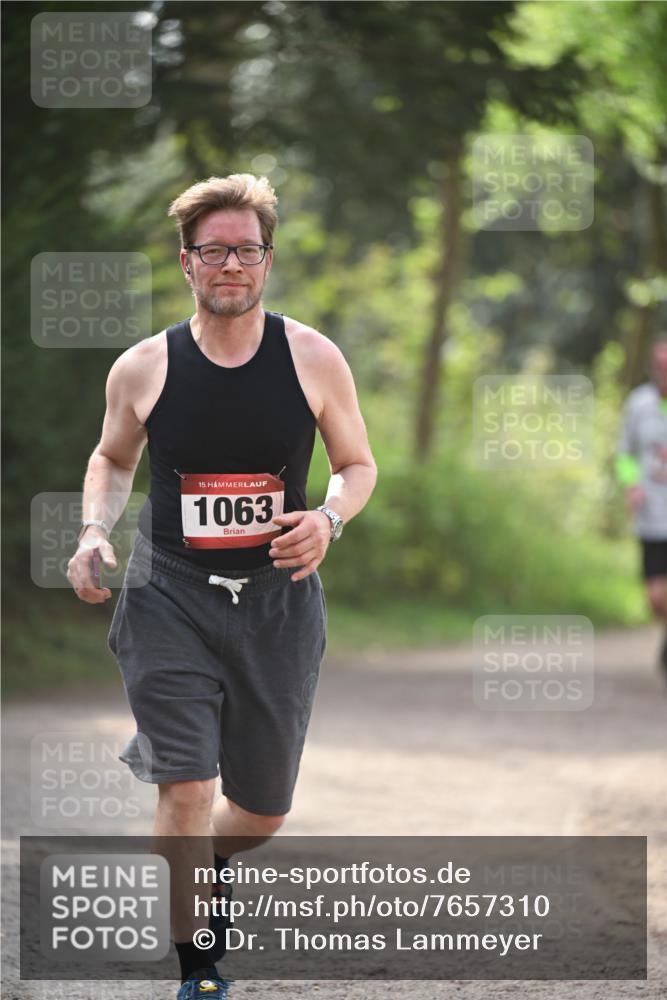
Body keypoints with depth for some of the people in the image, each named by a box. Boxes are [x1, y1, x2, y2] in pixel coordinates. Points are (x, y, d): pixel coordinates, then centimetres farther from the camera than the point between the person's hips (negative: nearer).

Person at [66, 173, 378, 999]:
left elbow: (358, 465, 8)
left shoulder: (312, 359, -2)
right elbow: (112, 459, 16)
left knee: (263, 808, 10)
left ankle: (202, 869, 46)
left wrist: (329, 519, -14)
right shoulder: (143, 368, -2)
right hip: (170, 596, -1)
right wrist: (93, 531, -3)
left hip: (278, 598, 2)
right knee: (186, 785, -14)